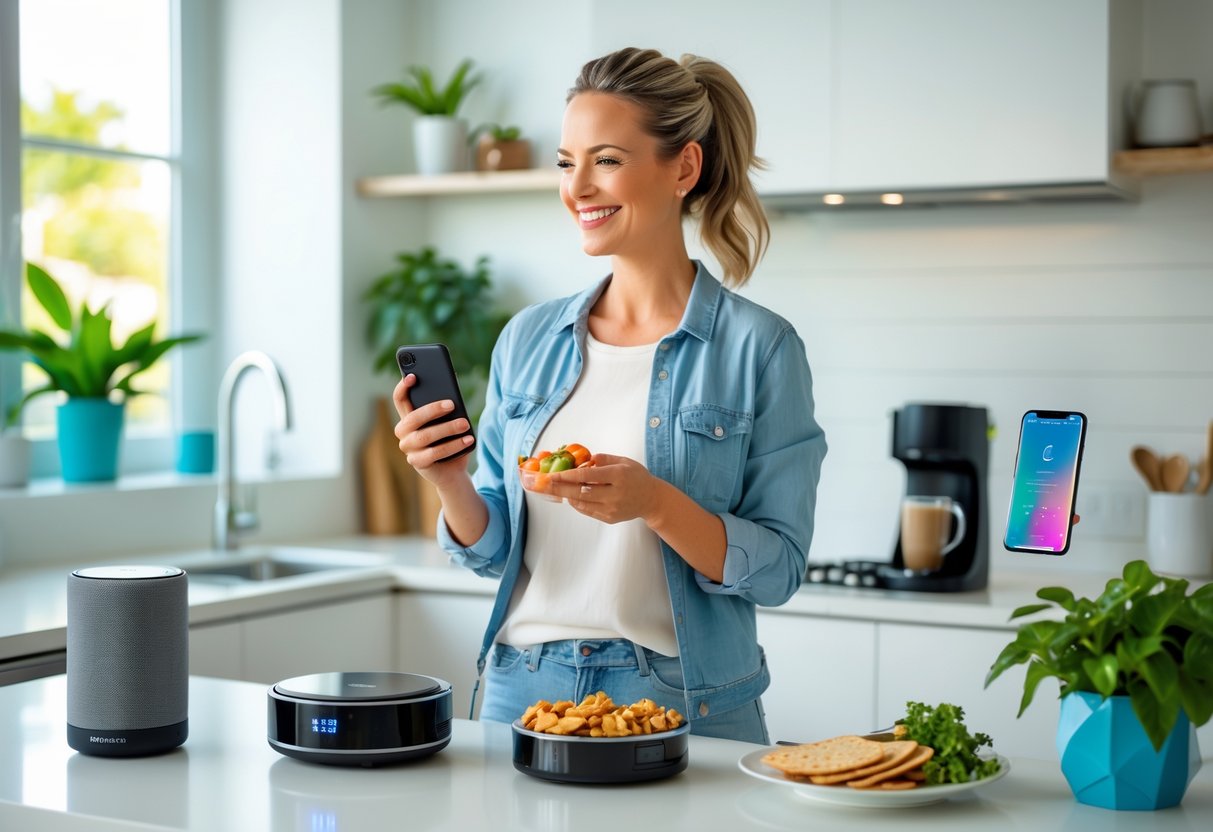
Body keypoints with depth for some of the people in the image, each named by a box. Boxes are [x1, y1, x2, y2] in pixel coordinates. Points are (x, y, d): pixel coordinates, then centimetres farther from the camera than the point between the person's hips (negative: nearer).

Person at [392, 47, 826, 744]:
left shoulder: (758, 346, -8)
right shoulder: (529, 339, 5)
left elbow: (778, 568, -10)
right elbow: (494, 550, 8)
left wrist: (655, 505, -25)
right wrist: (448, 480, -11)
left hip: (682, 704, -3)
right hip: (522, 687, 4)